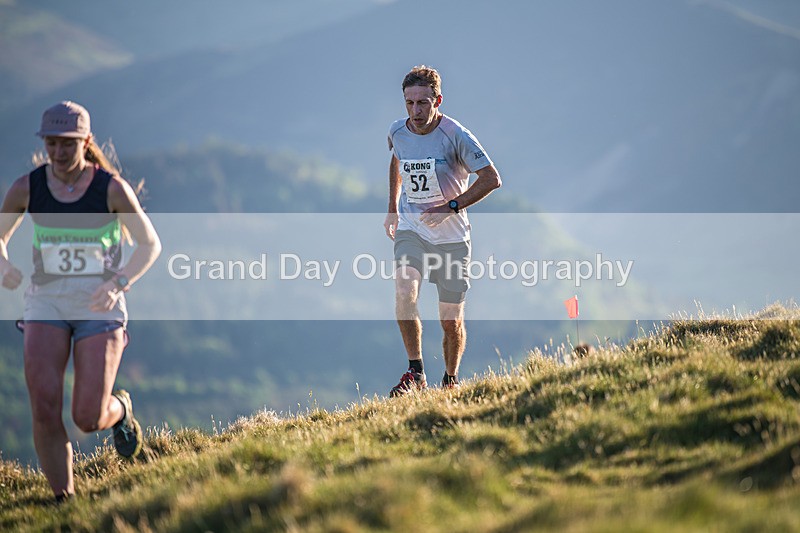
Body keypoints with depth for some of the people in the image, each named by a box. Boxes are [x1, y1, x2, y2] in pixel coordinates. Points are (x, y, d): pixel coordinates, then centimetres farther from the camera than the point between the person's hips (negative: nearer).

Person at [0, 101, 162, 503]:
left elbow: (150, 244, -1)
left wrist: (118, 283, -19)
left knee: (88, 419, -9)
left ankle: (119, 410, 30)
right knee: (44, 411, -16)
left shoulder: (112, 188, -11)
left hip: (100, 307, -2)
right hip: (46, 304, 2)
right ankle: (63, 502, 3)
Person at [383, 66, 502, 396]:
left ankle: (451, 381, 24)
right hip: (410, 229, 2)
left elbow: (491, 178, -14)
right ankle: (416, 374, -16)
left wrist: (451, 207, -21)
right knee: (404, 293, -24)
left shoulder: (455, 136, -15)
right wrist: (393, 207, 21)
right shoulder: (398, 132, -1)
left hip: (451, 235, -2)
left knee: (451, 320, 2)